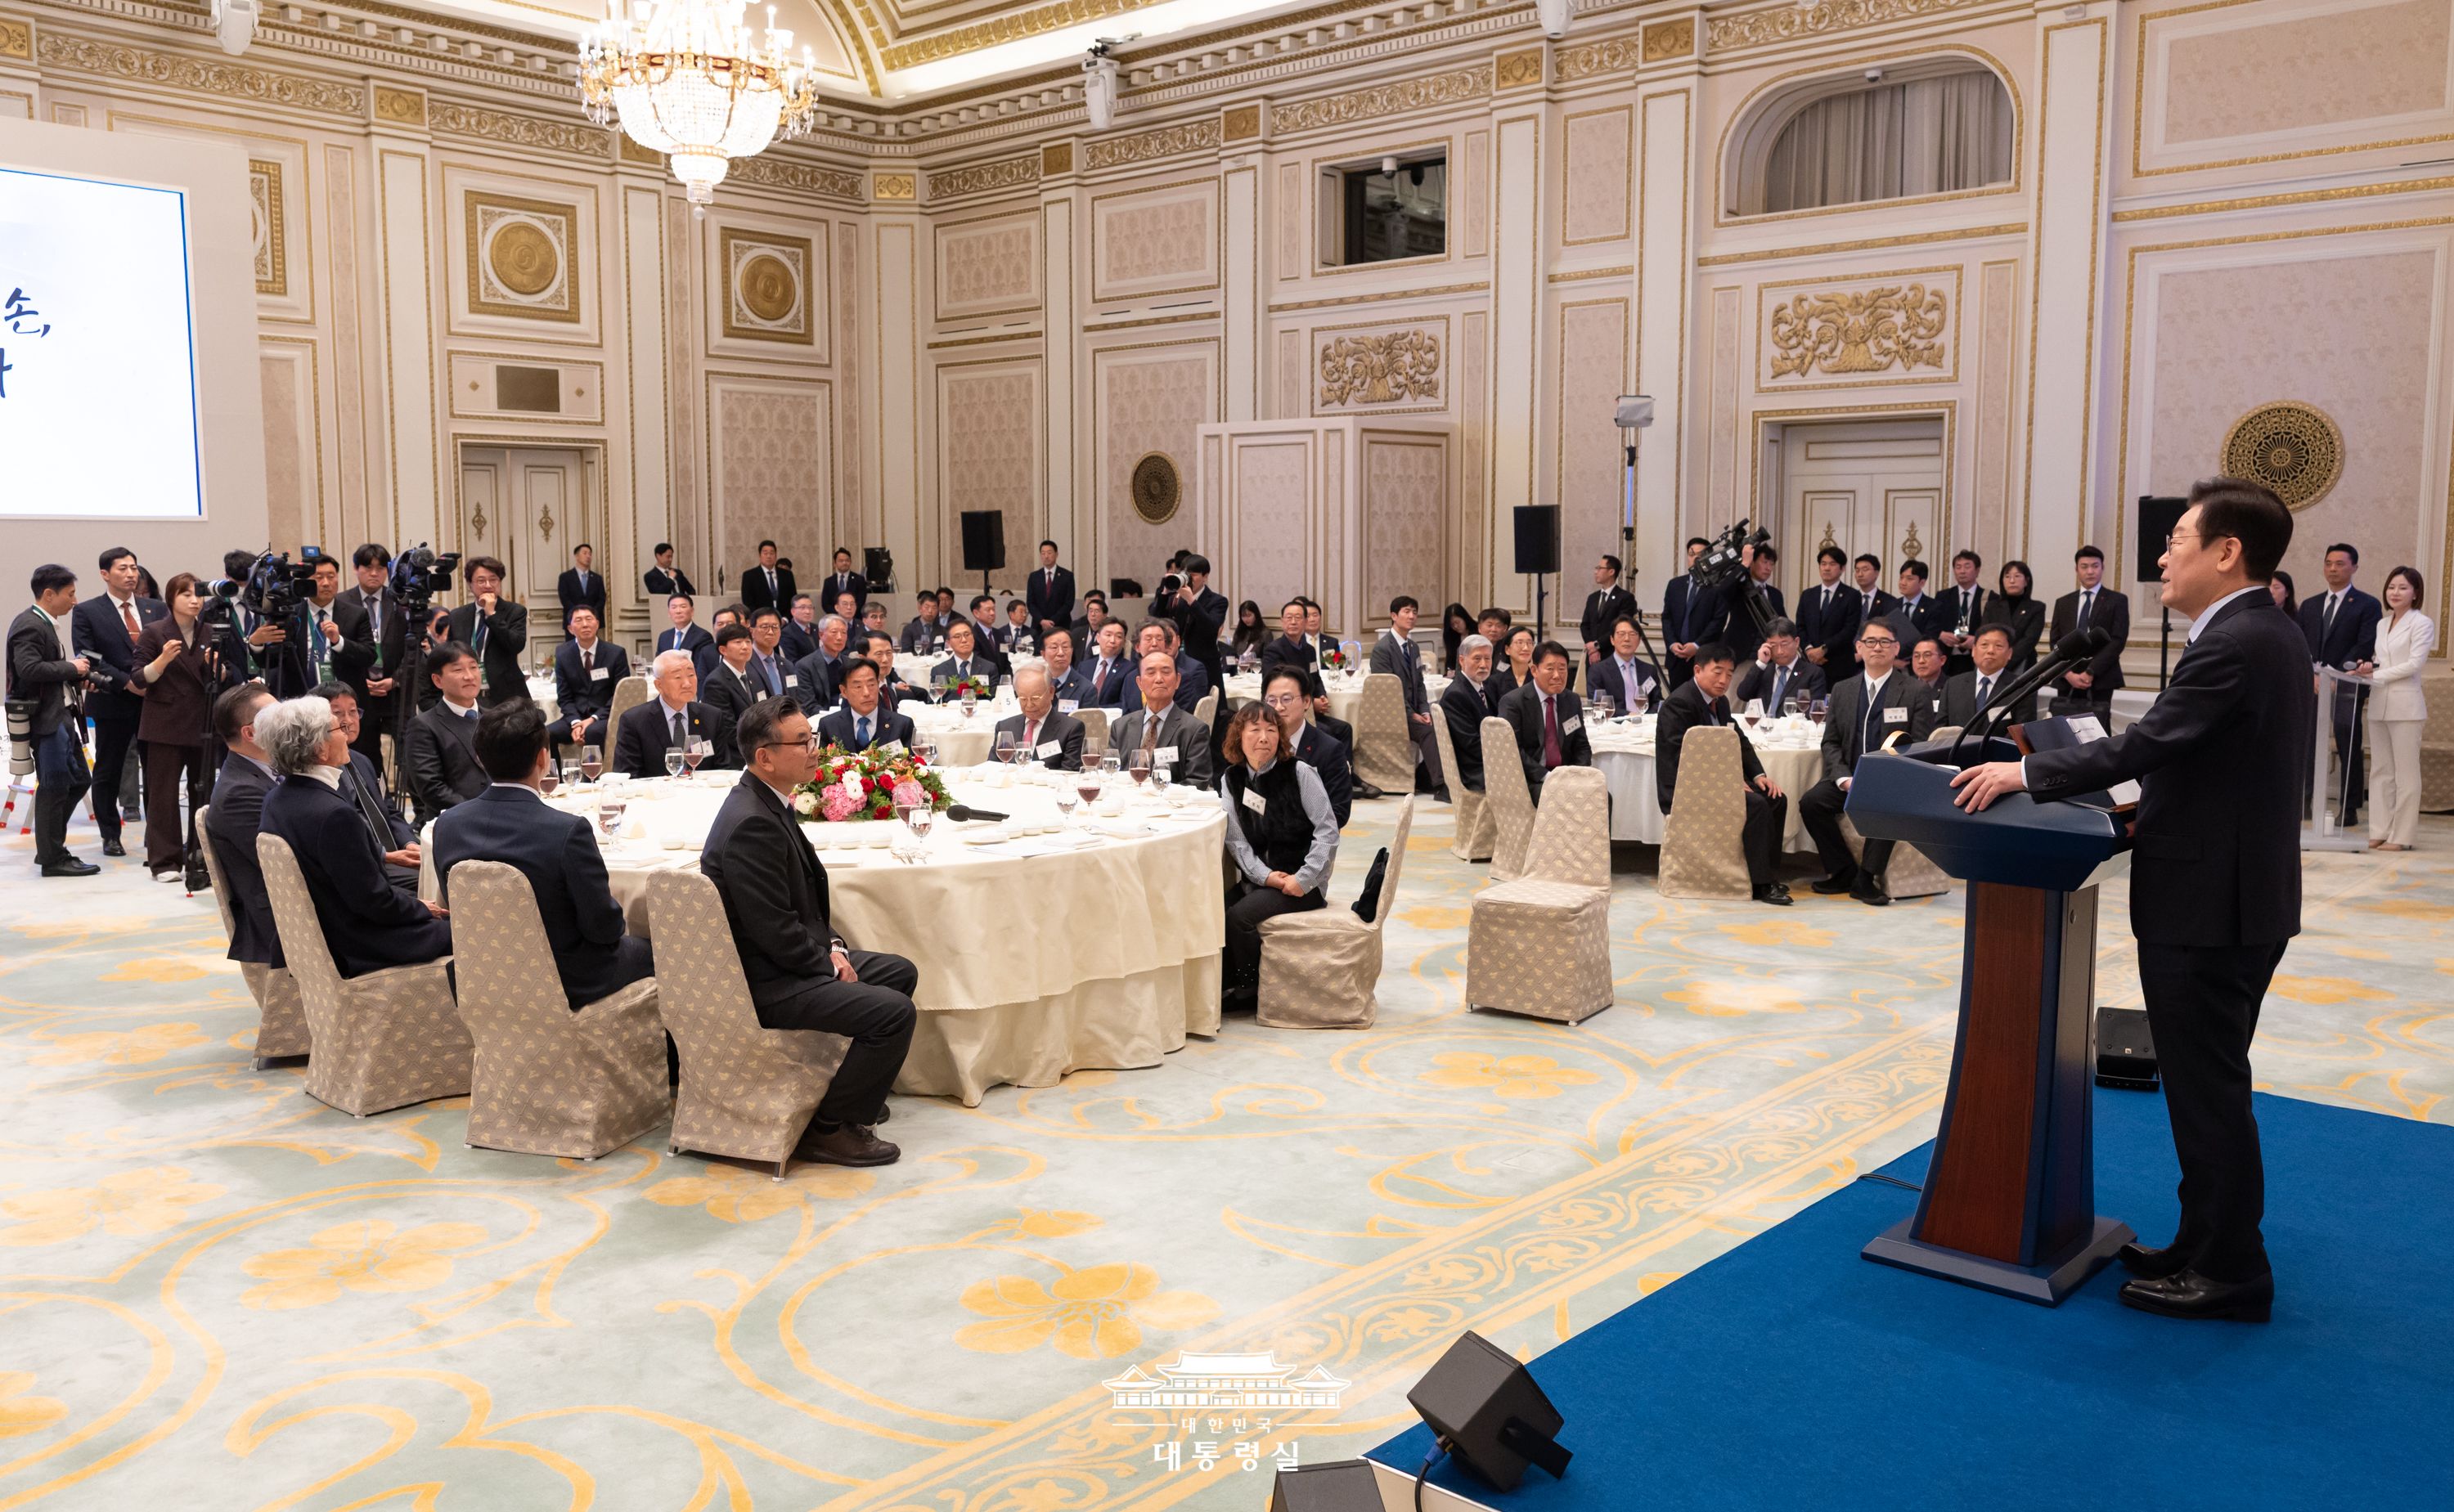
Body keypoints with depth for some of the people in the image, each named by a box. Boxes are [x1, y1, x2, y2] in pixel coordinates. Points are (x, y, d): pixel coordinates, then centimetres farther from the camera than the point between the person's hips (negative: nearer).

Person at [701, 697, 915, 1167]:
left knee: (900, 973, 20)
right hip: (762, 983, -11)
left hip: (785, 959, 11)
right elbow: (775, 930, -25)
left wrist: (831, 945, 4)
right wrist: (830, 962, -11)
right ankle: (830, 1127, -6)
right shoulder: (752, 824, -25)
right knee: (895, 1013, -21)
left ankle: (856, 1087, 31)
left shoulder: (766, 803, 9)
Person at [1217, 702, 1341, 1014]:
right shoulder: (1231, 780, 7)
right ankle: (1224, 986, -4)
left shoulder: (1300, 773, -5)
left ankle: (1251, 990, -5)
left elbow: (1327, 830, -9)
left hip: (1302, 883, -4)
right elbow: (1236, 839, 1)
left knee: (1239, 916, -25)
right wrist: (1265, 875, -15)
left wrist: (1304, 879, -17)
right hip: (1257, 880, 5)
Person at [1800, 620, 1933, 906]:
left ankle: (1866, 879, -21)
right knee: (1810, 802, -23)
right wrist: (1843, 778, -9)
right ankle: (1844, 872, -9)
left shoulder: (1915, 692, 1)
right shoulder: (1843, 690, 12)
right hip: (1850, 777, 4)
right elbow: (1830, 742, 10)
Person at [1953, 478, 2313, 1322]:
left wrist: (2025, 773, -16)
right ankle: (2209, 1247, 29)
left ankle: (2228, 1276, 12)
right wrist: (2149, 800, 13)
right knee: (2210, 1086, 18)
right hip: (2236, 895, 10)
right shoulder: (2268, 634, 11)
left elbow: (2142, 745, -24)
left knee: (2207, 1092, 1)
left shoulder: (2232, 645, -20)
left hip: (2208, 905, -10)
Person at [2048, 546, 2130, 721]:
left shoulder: (2117, 601, 7)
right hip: (2067, 683, 3)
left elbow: (2118, 640, -3)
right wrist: (2068, 673, -6)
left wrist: (2091, 672, -12)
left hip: (2100, 682, -3)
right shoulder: (2063, 603, 16)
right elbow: (2055, 642, 10)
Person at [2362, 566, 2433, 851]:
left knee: (2405, 773, -3)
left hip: (2405, 704, -7)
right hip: (2379, 704, 7)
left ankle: (2401, 836, -1)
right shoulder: (2382, 624, 17)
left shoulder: (2421, 624, -3)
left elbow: (2415, 663, -11)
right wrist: (2370, 668, -2)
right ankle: (2380, 832, 9)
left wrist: (2377, 675, -13)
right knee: (2382, 772, 7)